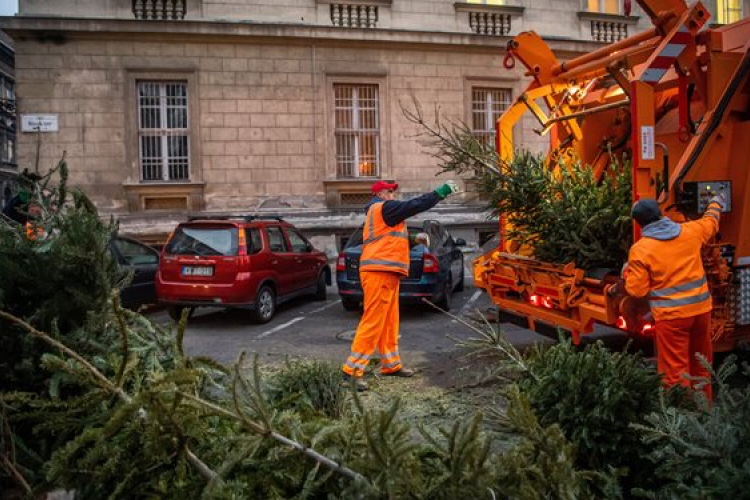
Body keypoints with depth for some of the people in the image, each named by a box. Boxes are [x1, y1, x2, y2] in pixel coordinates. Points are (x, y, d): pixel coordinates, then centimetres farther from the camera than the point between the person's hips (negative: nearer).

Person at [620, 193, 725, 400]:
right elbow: (710, 222, 24)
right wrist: (715, 204, 44)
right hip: (701, 307, 6)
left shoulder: (639, 249, -13)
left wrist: (627, 273, 8)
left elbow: (637, 290, -11)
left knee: (676, 370, 3)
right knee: (701, 364, 22)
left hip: (671, 315, -6)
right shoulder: (690, 231, 0)